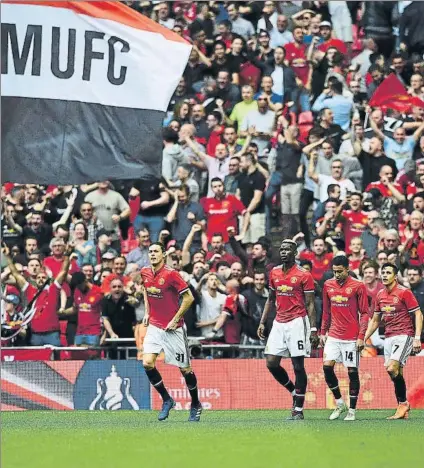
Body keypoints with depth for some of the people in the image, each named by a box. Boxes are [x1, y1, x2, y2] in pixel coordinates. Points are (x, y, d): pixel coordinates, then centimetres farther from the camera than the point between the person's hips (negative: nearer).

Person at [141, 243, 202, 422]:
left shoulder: (171, 274, -17)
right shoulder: (145, 273, 2)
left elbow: (189, 297, -15)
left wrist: (175, 319, -15)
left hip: (173, 328, -5)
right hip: (154, 326, 5)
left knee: (185, 368, 3)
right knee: (147, 363, -12)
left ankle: (196, 405, 23)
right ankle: (167, 400, 6)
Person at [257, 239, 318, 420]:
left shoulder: (304, 275, -5)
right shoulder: (274, 273, 11)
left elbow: (310, 304, -5)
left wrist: (313, 329, -11)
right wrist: (262, 322, 13)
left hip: (297, 322, -6)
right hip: (279, 323, 6)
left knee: (298, 365, -4)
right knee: (271, 363, -1)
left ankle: (298, 409, 0)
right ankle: (295, 392, 21)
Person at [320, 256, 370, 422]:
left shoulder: (358, 286, -5)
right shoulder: (328, 285, 8)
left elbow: (364, 313, -4)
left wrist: (361, 336, -10)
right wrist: (323, 332, 12)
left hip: (351, 338, -4)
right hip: (333, 335, 4)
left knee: (352, 371, -1)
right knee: (327, 366, -10)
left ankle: (352, 410, 9)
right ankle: (339, 403, 7)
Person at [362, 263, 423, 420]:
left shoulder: (404, 292, -7)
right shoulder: (380, 295, 12)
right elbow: (375, 320, 22)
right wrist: (364, 339, 17)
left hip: (404, 335, -7)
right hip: (389, 338, 7)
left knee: (392, 369, -21)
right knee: (396, 374, 5)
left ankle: (403, 403, -8)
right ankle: (403, 410, 10)